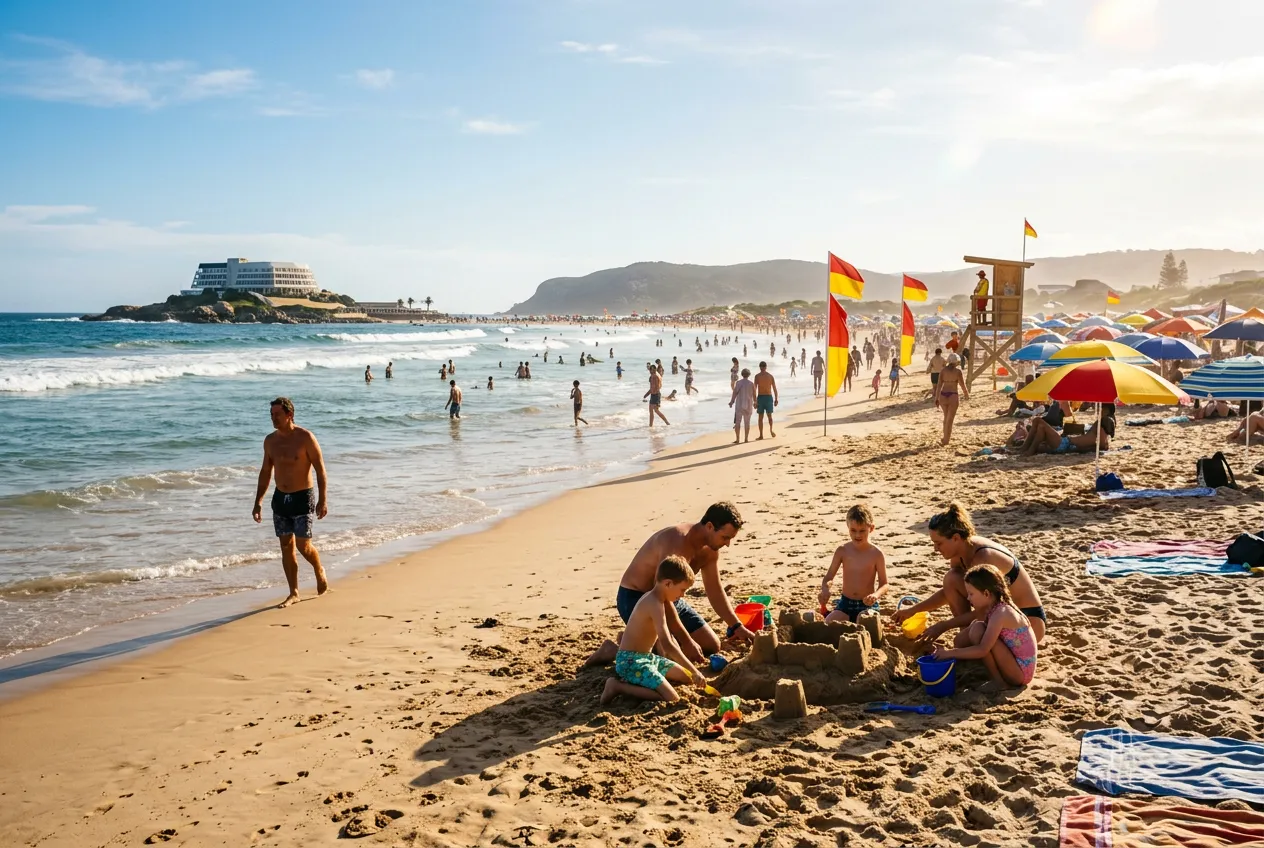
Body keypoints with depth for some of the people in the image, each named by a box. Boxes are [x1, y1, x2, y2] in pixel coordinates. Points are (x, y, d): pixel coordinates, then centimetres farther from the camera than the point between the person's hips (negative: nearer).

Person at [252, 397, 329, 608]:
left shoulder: (305, 438, -13)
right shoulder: (270, 440, 4)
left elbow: (320, 470, -12)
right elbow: (265, 472, 13)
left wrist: (323, 500, -17)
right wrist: (258, 502, 10)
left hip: (303, 498, -5)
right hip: (280, 498, 5)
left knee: (303, 545, -6)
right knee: (286, 546, 5)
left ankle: (319, 571, 26)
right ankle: (293, 593, 14)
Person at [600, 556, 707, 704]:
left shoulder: (654, 597, 9)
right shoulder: (655, 605, -22)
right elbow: (667, 645, -30)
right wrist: (694, 670, -28)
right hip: (631, 661, -10)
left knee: (686, 677, 16)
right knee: (672, 698, -22)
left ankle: (631, 679, 12)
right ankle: (618, 686, -12)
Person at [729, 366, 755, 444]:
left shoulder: (738, 382, -5)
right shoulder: (751, 384, 0)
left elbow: (735, 393, -10)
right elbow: (754, 395, 5)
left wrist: (731, 402, -2)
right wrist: (755, 403, 21)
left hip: (739, 405, -2)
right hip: (748, 405, 2)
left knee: (737, 422, 1)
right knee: (747, 422, 10)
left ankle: (737, 439, -4)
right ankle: (746, 438, 10)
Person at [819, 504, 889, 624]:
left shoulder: (876, 553, -8)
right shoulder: (842, 551, -3)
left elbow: (884, 584, -5)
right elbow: (829, 577, 0)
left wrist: (876, 595, -28)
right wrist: (825, 590, -23)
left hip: (867, 605, -2)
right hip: (845, 603, 2)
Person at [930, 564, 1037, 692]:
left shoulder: (1001, 613, -22)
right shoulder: (990, 610, 5)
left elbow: (982, 650, -30)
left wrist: (951, 653, -23)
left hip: (1021, 671, -10)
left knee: (977, 630, -21)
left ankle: (997, 681, -10)